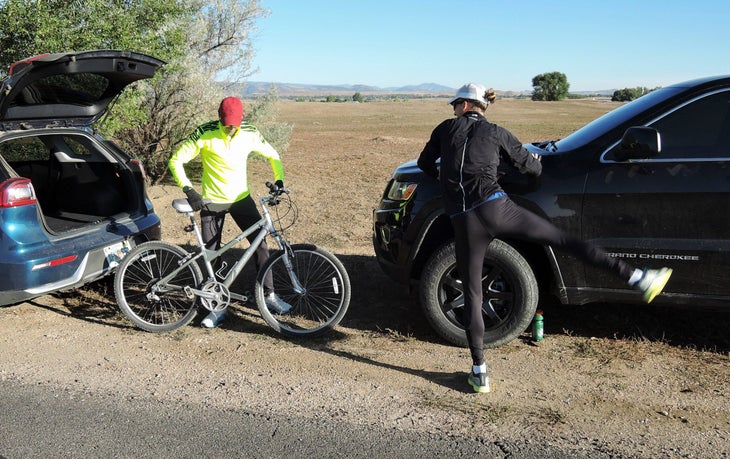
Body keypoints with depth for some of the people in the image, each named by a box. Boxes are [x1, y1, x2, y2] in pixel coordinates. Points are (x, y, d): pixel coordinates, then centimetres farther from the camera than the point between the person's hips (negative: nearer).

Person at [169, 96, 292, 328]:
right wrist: (188, 189, -23)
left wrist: (279, 180, -6)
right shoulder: (204, 134, -16)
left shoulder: (250, 134, -8)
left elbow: (273, 155, 7)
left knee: (260, 244, -3)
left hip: (241, 198, 2)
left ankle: (269, 295, 13)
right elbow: (176, 160, -13)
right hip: (212, 202, -1)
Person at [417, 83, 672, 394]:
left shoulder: (445, 129, 11)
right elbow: (531, 167, 16)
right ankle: (635, 277, 3)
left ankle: (479, 372, 12)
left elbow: (424, 163, 23)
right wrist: (534, 161, 39)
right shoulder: (496, 133, 11)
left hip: (463, 222, 1)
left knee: (472, 293, 8)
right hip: (495, 207, 0)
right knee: (563, 239, 8)